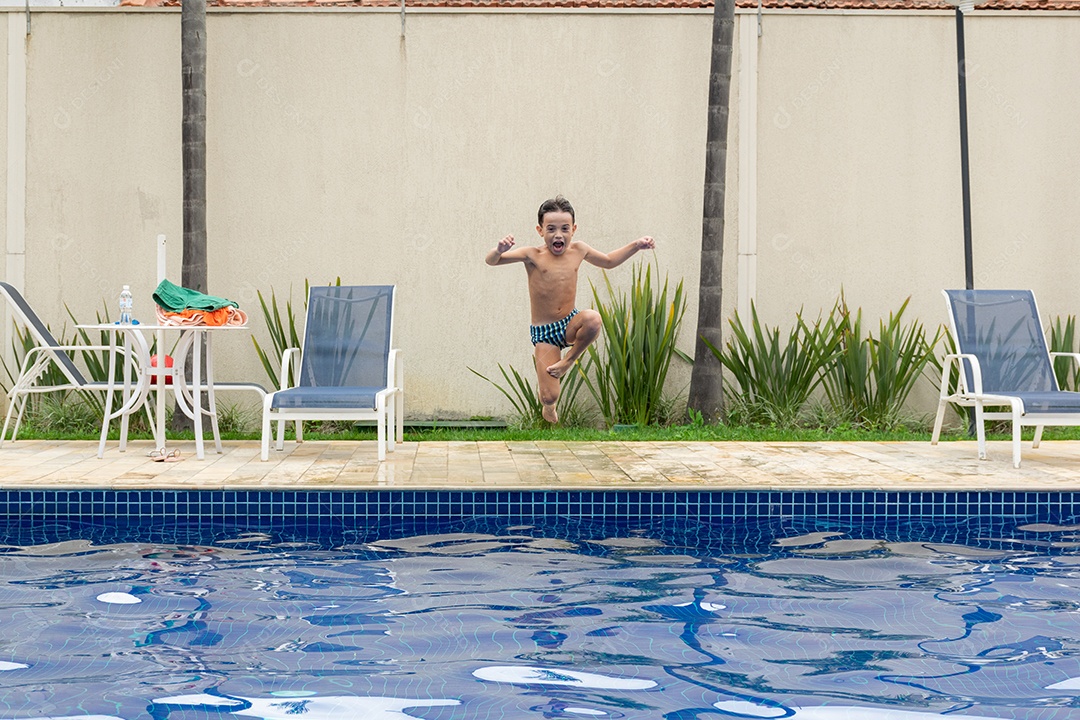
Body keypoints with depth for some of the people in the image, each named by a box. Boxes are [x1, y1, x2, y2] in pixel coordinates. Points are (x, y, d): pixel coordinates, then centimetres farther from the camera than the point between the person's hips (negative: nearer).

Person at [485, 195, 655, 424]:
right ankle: (548, 405, 31)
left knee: (593, 319, -34)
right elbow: (490, 261, -15)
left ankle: (569, 360, -6)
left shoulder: (578, 250, 2)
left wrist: (636, 246, 12)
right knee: (550, 397, -11)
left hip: (570, 324, 3)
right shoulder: (533, 255, -10)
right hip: (543, 334, -3)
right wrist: (499, 250, -38)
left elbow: (608, 261, 21)